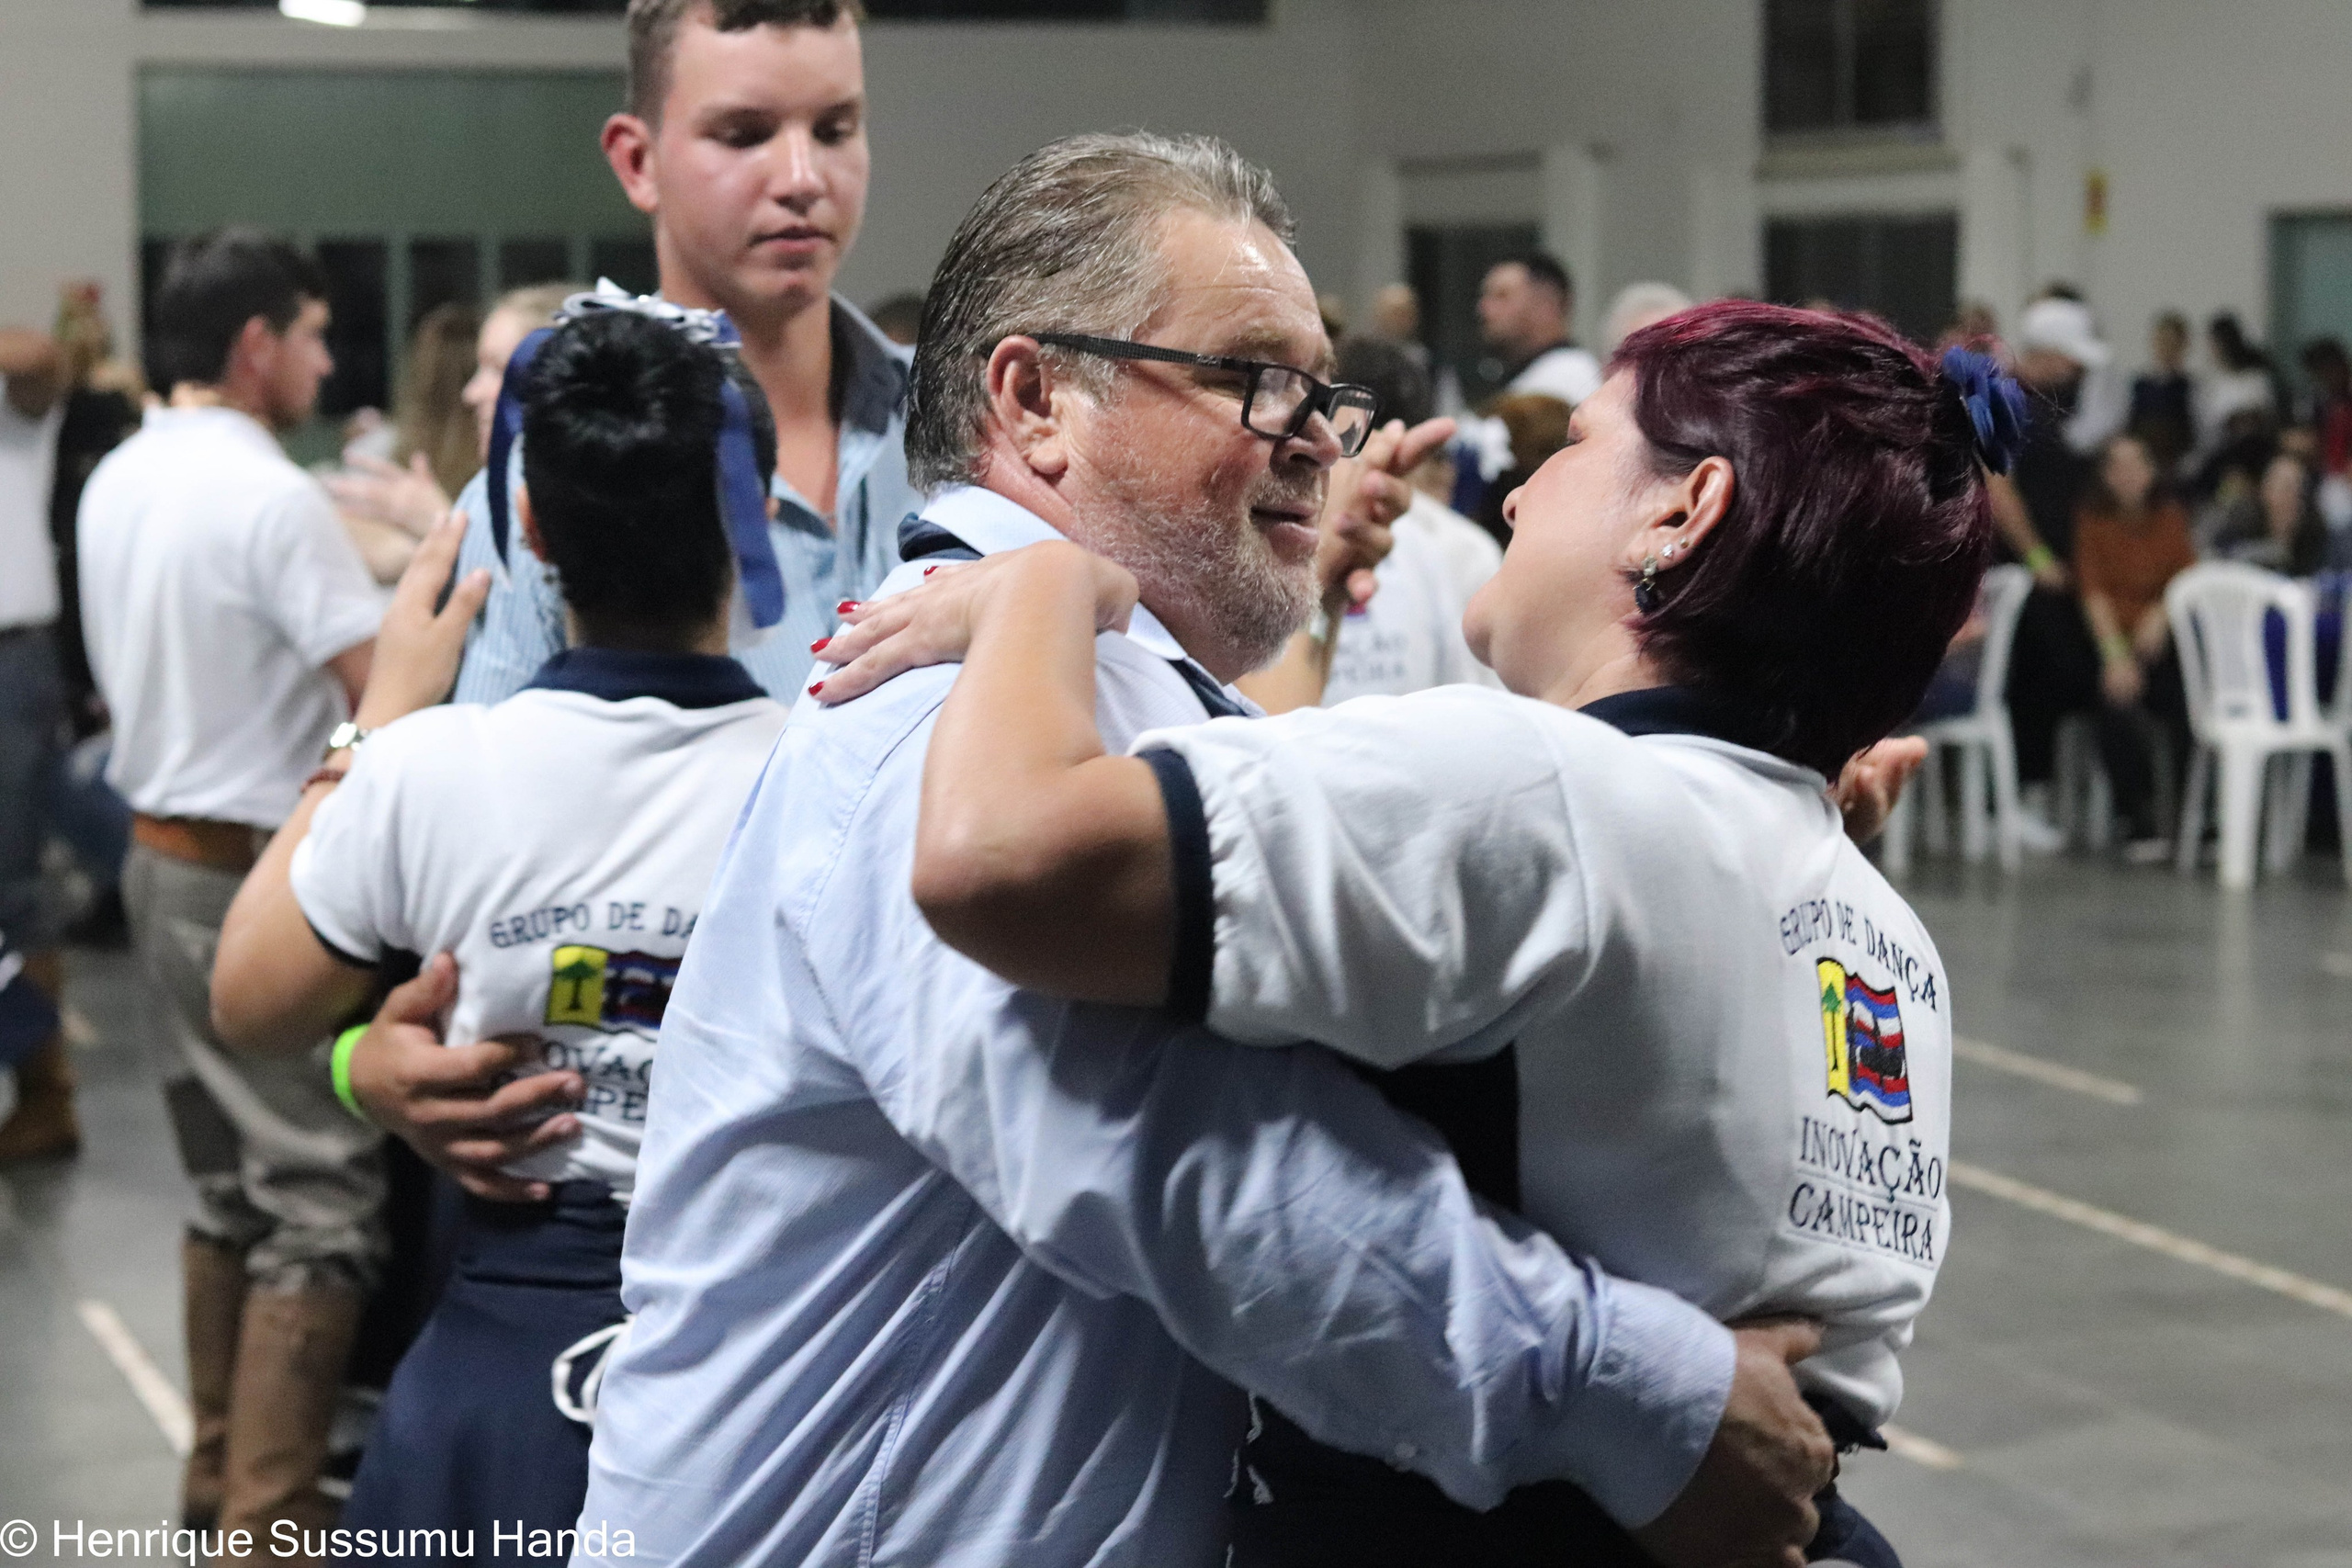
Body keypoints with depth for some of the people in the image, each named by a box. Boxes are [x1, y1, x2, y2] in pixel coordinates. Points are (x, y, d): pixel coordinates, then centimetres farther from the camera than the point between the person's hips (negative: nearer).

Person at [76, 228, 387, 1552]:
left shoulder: (116, 484, 9)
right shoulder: (275, 499, -19)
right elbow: (390, 696, -21)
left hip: (165, 853, 9)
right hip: (267, 879, -9)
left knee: (233, 1182, 19)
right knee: (321, 1197, -5)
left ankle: (223, 1472, 26)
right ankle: (271, 1525, -6)